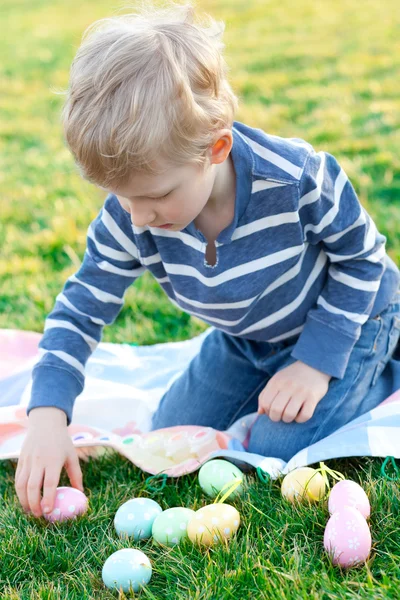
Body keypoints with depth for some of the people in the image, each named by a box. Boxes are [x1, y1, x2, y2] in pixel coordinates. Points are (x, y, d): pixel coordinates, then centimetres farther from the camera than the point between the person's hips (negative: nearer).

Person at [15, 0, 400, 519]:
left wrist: (317, 362, -23)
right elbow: (81, 309, -16)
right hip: (243, 338, 5)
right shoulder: (128, 217, -26)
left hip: (346, 318, -4)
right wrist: (48, 414, -30)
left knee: (274, 454, -17)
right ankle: (268, 378, 28)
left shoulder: (298, 178, -37)